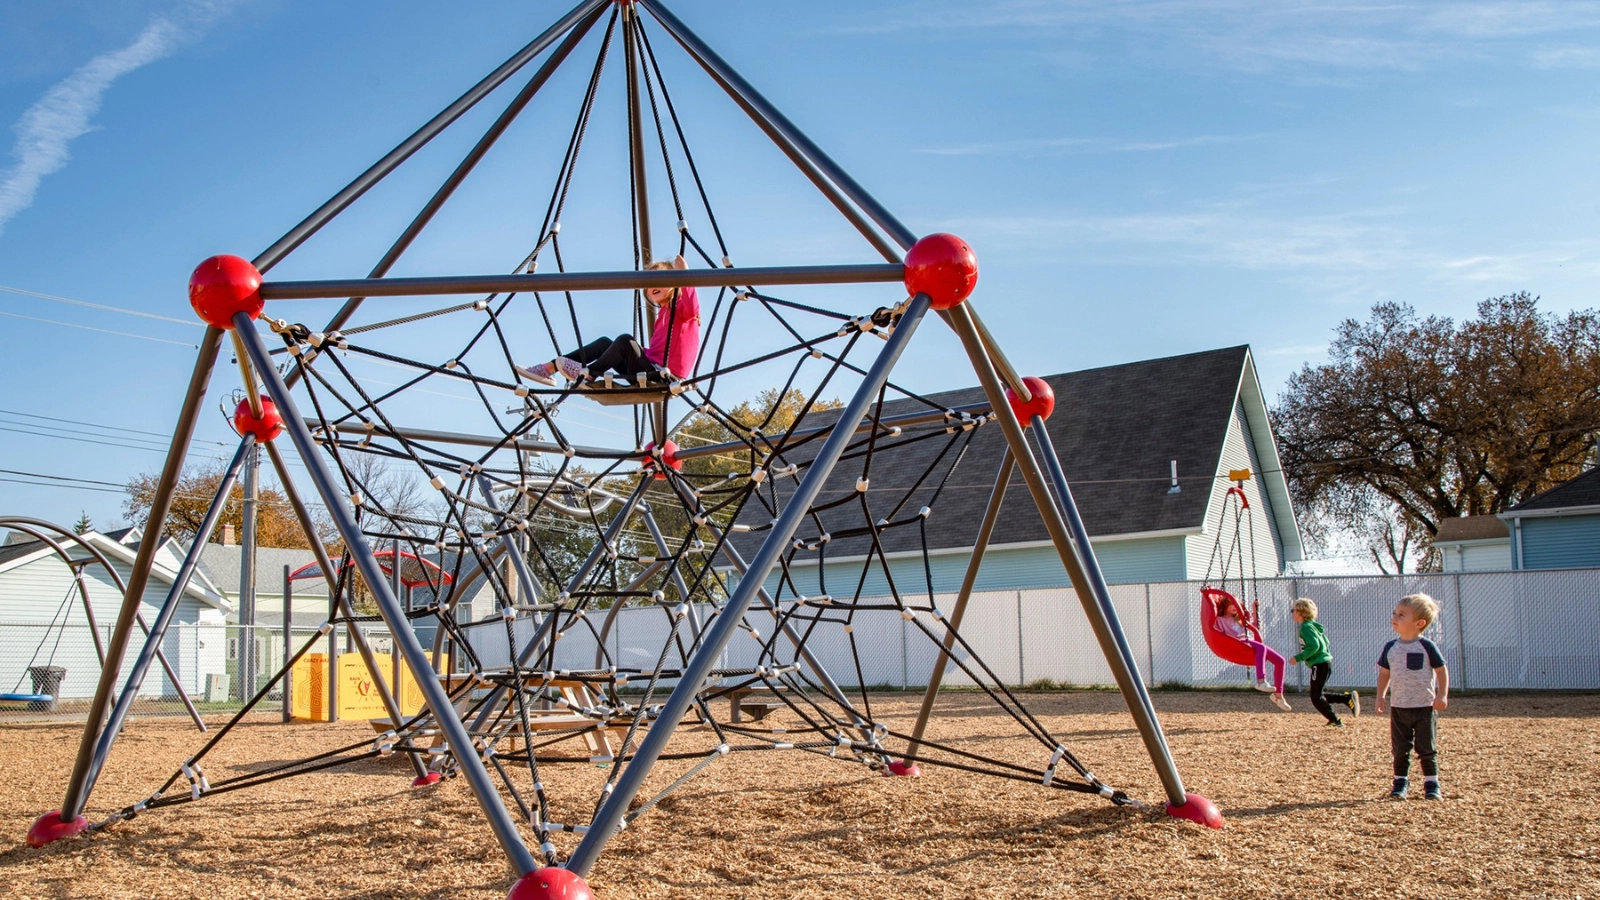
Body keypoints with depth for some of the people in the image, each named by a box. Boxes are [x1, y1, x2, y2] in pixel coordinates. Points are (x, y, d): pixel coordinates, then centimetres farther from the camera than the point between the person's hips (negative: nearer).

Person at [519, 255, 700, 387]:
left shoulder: (680, 307, -3)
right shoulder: (663, 313, 23)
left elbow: (692, 309, -29)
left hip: (665, 379, -9)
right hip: (652, 372, 9)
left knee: (625, 341, -26)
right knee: (604, 343, 10)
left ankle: (588, 373, -6)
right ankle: (550, 367, 3)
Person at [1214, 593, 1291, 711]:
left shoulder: (1239, 619, 35)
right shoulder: (1220, 619, 12)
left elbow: (1253, 626, 43)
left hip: (1252, 642, 8)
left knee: (1279, 660, 0)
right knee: (1261, 647, -39)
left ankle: (1278, 695, 6)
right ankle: (1261, 681, -55)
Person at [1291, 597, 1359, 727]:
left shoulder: (1306, 627, -14)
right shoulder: (1312, 625, 15)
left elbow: (1314, 646, -25)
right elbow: (1325, 642, 20)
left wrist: (1298, 658, -20)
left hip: (1320, 665, -10)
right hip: (1325, 663, 10)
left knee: (1316, 698, -2)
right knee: (1317, 696, 15)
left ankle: (1335, 721, 0)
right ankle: (1349, 698, 10)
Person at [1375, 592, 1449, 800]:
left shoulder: (1426, 647, -9)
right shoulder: (1390, 648, 3)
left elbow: (1442, 671, -4)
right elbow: (1384, 673, 12)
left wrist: (1442, 695, -11)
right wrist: (1380, 696, 7)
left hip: (1425, 707, -4)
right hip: (1398, 707, 4)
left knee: (1427, 748, 4)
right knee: (1400, 749, 7)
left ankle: (1431, 784, 14)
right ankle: (1400, 782, 17)